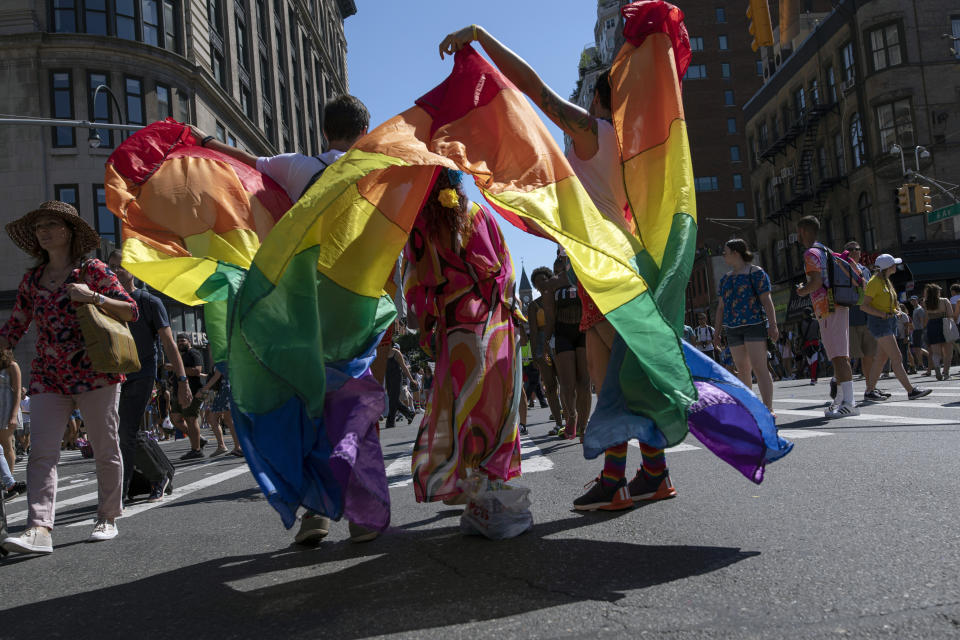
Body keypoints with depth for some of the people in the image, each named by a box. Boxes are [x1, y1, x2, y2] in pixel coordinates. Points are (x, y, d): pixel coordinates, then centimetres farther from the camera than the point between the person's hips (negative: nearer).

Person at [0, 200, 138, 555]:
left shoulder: (92, 270, 2)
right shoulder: (32, 279, 14)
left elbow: (131, 311, -2)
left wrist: (93, 297, -16)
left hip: (94, 371, -3)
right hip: (47, 376, 4)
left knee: (105, 449, 4)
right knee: (42, 452, -9)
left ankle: (108, 519, 18)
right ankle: (39, 529, -13)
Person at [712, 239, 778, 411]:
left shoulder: (755, 272, -2)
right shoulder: (726, 278, 18)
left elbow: (766, 300, -8)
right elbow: (721, 306, 20)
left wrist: (772, 325, -15)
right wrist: (717, 329, 15)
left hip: (755, 324, -6)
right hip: (733, 328, 6)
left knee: (759, 368, -13)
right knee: (742, 369, 8)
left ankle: (769, 408, -14)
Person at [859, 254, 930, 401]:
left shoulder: (887, 281, 15)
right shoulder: (874, 282, -12)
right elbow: (864, 305, -16)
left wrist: (896, 311, 6)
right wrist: (883, 315, -22)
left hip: (889, 322, 10)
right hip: (879, 323, -10)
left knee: (881, 357, 8)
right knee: (897, 358, -11)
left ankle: (870, 391, 10)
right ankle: (911, 391, -9)